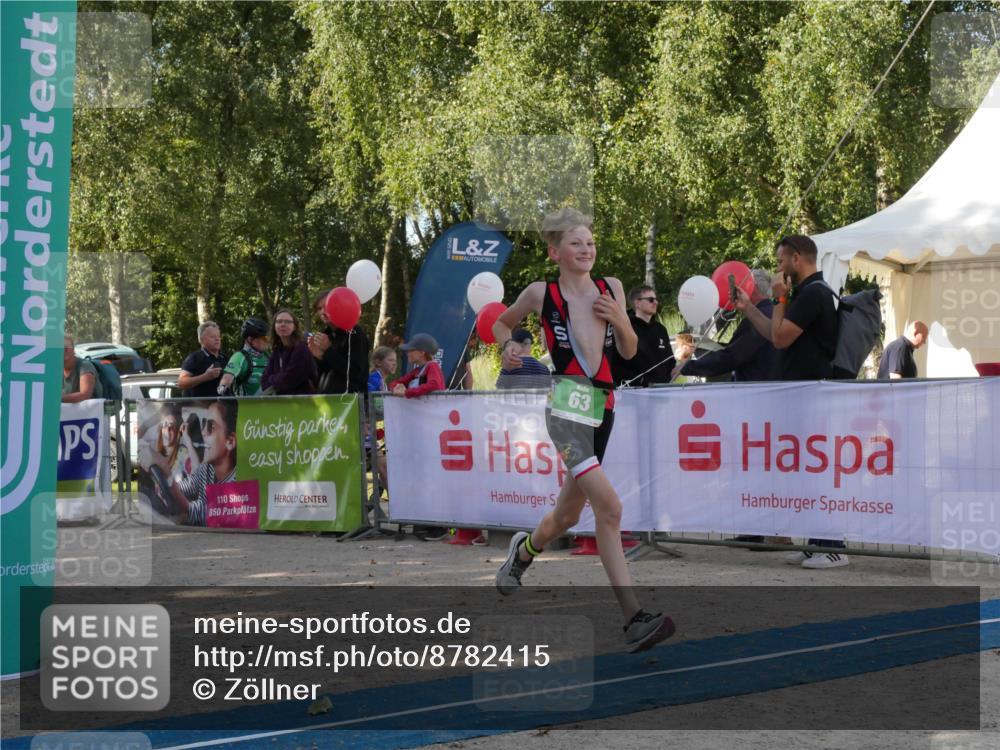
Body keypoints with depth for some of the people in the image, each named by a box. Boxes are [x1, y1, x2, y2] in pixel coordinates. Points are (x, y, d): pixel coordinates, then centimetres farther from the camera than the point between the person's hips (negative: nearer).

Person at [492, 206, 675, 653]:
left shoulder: (611, 289, 9)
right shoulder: (541, 294, 0)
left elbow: (628, 352, 16)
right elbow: (502, 323, 18)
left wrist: (619, 320, -2)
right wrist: (507, 348, -2)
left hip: (602, 406, 6)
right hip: (567, 406, -6)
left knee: (568, 514, 17)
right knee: (608, 506, -22)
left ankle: (523, 550, 52)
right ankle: (634, 618, -25)